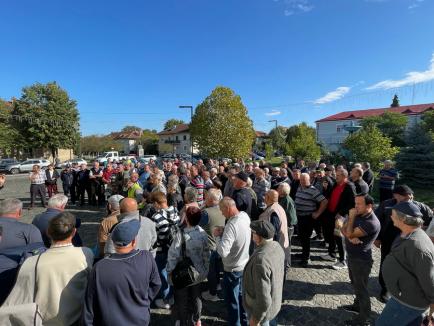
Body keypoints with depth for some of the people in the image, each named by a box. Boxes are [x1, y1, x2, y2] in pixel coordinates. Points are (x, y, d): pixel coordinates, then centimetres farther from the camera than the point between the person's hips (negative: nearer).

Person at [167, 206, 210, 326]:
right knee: (196, 297, 28)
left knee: (182, 300, 21)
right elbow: (206, 254, -4)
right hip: (199, 273, 5)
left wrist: (170, 271, -4)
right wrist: (206, 270, 11)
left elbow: (173, 255, -21)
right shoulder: (203, 233, -14)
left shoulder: (181, 234, -28)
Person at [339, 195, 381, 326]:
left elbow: (350, 233, -27)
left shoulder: (371, 223, -27)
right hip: (352, 256, 8)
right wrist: (351, 238, -21)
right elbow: (344, 229, -1)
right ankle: (358, 305, 45)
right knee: (355, 284, 25)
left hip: (361, 260, -8)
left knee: (361, 288, 8)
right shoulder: (358, 215, -1)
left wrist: (351, 217, -20)